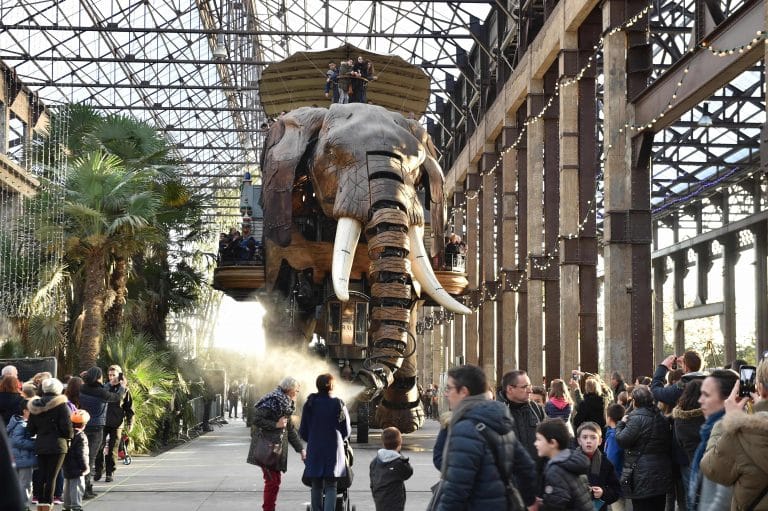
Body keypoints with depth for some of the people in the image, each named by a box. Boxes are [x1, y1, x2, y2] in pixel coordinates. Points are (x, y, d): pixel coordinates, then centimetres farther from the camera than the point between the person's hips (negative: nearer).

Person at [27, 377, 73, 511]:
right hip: (57, 445, -5)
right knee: (51, 477, 0)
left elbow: (30, 429, 8)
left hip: (40, 445, 5)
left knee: (42, 476, 13)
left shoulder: (35, 406, 6)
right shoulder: (61, 404, -10)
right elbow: (67, 426, -13)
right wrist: (70, 435, 6)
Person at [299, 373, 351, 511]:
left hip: (314, 451, 2)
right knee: (331, 487, 0)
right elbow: (346, 431, 2)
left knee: (317, 487, 12)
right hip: (334, 450, -2)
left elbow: (303, 432, 3)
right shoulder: (338, 404, -5)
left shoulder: (309, 404, -1)